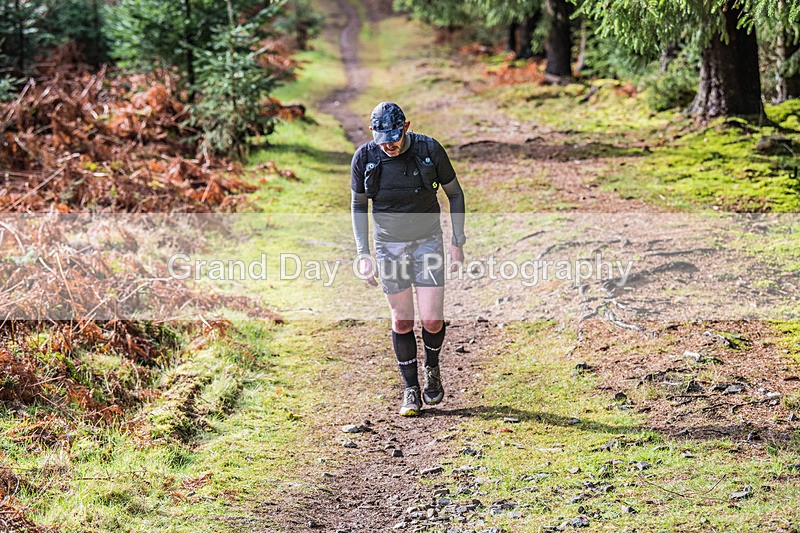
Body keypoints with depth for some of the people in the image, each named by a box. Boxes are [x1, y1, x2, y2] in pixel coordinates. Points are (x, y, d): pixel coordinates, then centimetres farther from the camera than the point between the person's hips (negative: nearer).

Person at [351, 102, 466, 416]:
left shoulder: (430, 150, -14)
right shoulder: (364, 158, -11)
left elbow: (455, 193, -1)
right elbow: (358, 205, 2)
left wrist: (457, 243, -3)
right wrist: (363, 255, -4)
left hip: (427, 241, -1)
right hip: (389, 245, 1)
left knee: (432, 319, -7)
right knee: (402, 321, 3)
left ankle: (432, 370, 24)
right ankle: (410, 391, 17)